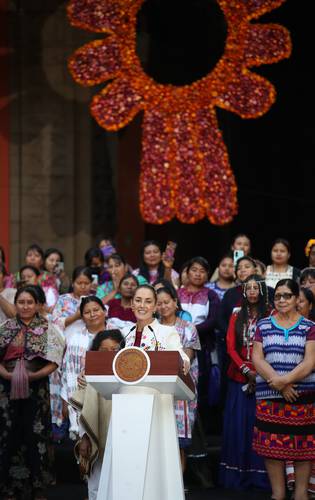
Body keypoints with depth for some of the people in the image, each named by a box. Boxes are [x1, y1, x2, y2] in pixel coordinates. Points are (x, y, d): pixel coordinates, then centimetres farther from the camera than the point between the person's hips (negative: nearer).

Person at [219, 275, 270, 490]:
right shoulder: (237, 316, 11)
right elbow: (231, 347, 4)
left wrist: (259, 374, -14)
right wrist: (246, 371, -10)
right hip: (239, 377, 3)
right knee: (237, 423, 3)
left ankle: (260, 474, 3)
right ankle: (237, 474, 10)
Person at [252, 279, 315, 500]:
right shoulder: (263, 326, 9)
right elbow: (257, 359, 0)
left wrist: (285, 380, -19)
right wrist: (277, 384, -13)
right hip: (269, 396, 1)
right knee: (271, 444, -1)